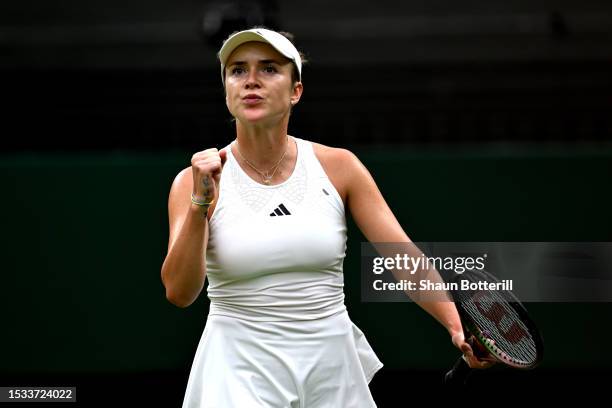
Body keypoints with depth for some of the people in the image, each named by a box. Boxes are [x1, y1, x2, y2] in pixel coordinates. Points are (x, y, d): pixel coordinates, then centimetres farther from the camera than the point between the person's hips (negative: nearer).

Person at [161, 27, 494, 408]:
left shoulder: (338, 166, 0)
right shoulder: (196, 180, -4)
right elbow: (179, 292, -13)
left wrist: (458, 326, -19)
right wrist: (200, 202, -24)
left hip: (333, 372, 2)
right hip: (240, 373, -2)